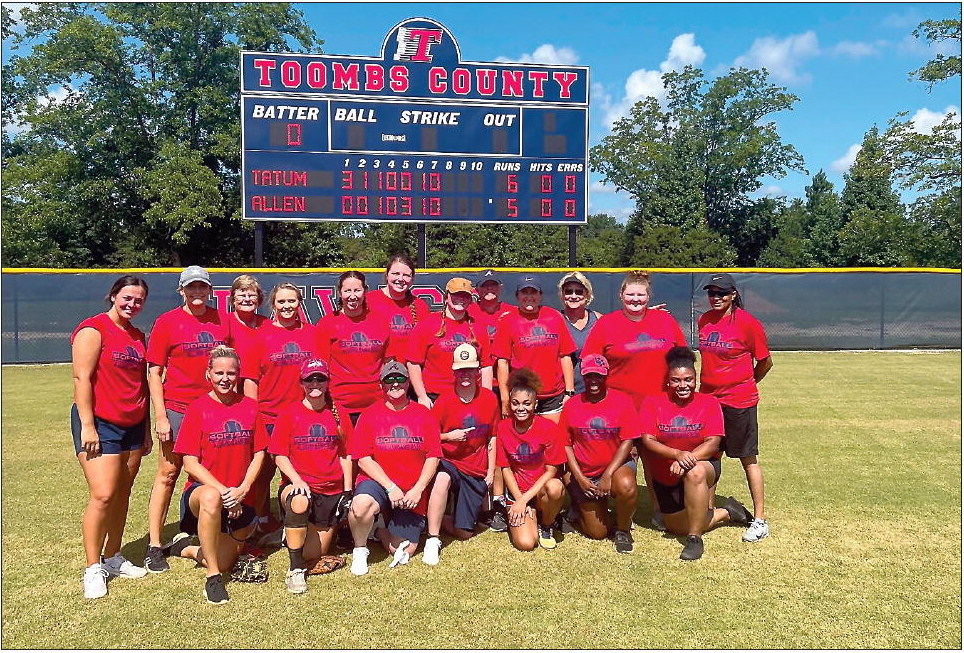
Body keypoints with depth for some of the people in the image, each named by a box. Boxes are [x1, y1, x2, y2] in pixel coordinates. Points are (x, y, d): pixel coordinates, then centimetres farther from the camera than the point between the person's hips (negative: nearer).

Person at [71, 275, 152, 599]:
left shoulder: (138, 336, 14)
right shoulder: (93, 329, -7)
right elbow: (82, 378, -13)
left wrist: (146, 429, 17)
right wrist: (87, 426, -18)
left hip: (133, 426, 7)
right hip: (100, 423, -7)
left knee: (122, 493, 11)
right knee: (102, 495, -11)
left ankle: (113, 557, 24)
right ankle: (93, 569, 1)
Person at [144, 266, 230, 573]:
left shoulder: (222, 320, 7)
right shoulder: (166, 322, -2)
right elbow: (154, 373, -3)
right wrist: (160, 416, -9)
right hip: (177, 408, -3)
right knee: (168, 473, 1)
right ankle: (154, 545, 11)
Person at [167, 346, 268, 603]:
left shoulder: (249, 406, 3)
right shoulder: (198, 409, -6)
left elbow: (259, 454, 3)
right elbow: (190, 463, -9)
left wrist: (242, 490, -12)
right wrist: (222, 491, -19)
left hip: (240, 501, 4)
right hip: (201, 489, -4)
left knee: (224, 564, 4)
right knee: (211, 497, -40)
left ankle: (186, 548, 37)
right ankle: (212, 579, -25)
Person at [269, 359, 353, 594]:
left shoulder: (338, 415, 8)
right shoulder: (289, 414, 1)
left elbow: (345, 456, 11)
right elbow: (280, 456, -2)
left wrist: (347, 491, 2)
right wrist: (296, 480, -20)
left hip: (331, 491, 2)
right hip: (298, 484, -2)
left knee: (314, 554, -2)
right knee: (299, 501, -39)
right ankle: (295, 570, -24)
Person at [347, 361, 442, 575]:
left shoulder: (424, 415, 4)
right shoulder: (370, 415, 0)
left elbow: (433, 457, 0)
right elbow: (363, 459, -6)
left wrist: (417, 490, -12)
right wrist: (390, 487, -16)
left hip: (412, 493, 2)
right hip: (377, 483, -2)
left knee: (404, 552, -4)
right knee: (361, 505, -37)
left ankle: (380, 529, 29)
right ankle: (360, 550, -5)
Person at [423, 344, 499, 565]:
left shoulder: (490, 399, -1)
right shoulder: (444, 401, -6)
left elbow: (492, 439, 7)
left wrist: (490, 472, 4)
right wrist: (449, 436, -17)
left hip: (476, 471, 2)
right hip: (449, 463, -2)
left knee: (464, 533, -1)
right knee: (442, 479, -41)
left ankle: (436, 520, 30)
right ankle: (433, 540, -28)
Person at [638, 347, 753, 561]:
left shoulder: (709, 403, -6)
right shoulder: (652, 403, -7)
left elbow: (713, 443, -15)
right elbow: (648, 441, -16)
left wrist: (688, 460, -32)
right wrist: (677, 454, -33)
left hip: (704, 466, -3)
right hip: (665, 479, 3)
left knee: (694, 473, -38)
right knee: (678, 528, 6)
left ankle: (695, 539, -23)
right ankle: (726, 512, 31)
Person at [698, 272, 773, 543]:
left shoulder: (748, 323, -11)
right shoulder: (704, 321, 6)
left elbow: (765, 362, -3)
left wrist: (746, 384, 9)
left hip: (739, 401, -6)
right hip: (707, 398, 6)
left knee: (748, 458, 2)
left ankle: (760, 520, 12)